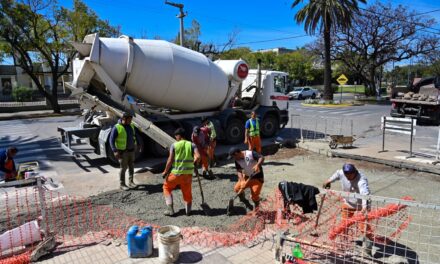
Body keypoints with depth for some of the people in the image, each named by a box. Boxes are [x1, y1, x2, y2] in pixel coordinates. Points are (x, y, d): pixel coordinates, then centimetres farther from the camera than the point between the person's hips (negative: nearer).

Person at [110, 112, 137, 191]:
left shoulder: (131, 126, 4)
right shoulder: (117, 128, -15)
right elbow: (111, 140, -16)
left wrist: (135, 145, 19)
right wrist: (115, 151, -24)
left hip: (131, 150, 6)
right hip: (122, 152, -6)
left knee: (131, 167, 12)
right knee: (123, 168, -1)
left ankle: (131, 182, 26)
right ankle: (122, 184, 13)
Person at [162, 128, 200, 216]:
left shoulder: (174, 145, -6)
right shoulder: (192, 145, -1)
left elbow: (170, 160, -9)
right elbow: (198, 157, -12)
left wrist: (165, 172, 2)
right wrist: (192, 163, 8)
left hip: (176, 173, -2)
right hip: (188, 173, 2)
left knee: (167, 187, 20)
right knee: (187, 192, 20)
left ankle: (170, 209, 16)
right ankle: (188, 210, 27)